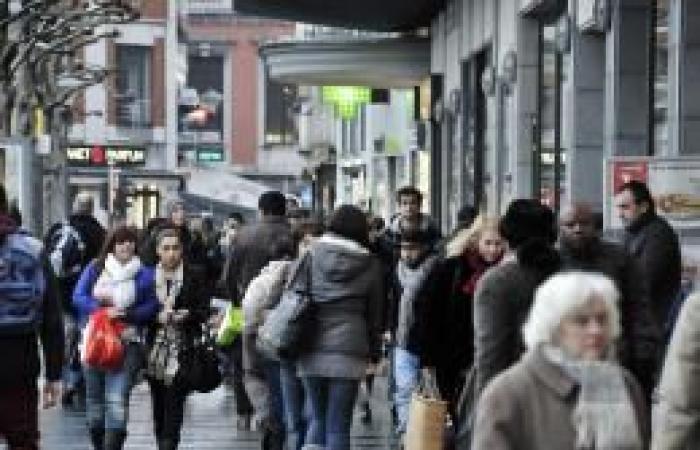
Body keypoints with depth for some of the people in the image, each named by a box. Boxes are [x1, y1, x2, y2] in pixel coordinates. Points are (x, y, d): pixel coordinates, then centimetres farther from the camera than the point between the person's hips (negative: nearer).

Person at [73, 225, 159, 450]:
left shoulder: (144, 274, 3)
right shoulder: (95, 268, 6)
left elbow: (151, 307, 1)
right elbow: (79, 297, 0)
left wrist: (127, 314, -15)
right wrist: (103, 311, -14)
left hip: (127, 343, -3)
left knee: (117, 402, -16)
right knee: (94, 401, 13)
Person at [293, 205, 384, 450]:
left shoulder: (312, 255, 3)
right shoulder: (370, 265, 3)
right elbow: (375, 313, 9)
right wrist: (374, 354, 17)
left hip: (311, 352, 1)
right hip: (349, 352, -1)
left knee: (318, 418, 17)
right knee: (338, 425, 3)